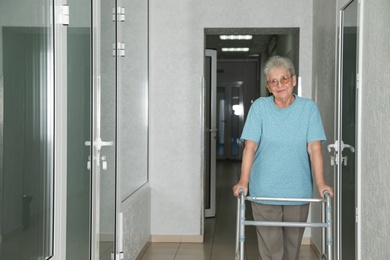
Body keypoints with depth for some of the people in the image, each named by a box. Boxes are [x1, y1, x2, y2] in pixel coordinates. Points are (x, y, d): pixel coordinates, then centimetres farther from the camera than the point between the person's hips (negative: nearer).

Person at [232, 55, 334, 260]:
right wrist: (243, 181, -17)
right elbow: (250, 146, -7)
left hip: (298, 191, 1)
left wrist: (320, 183, -15)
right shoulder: (259, 107, -3)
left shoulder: (308, 108, -1)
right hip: (264, 192, -1)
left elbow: (314, 148, -6)